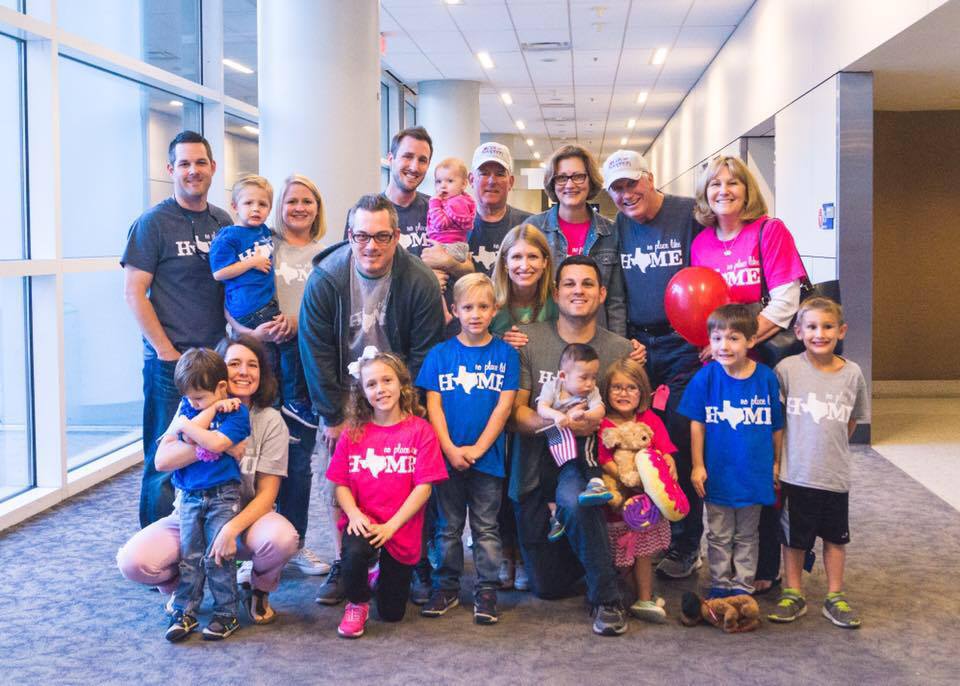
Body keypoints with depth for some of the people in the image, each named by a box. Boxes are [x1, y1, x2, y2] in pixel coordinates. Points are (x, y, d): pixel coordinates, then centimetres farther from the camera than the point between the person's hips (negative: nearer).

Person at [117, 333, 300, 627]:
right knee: (133, 561, -25)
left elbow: (266, 494, -10)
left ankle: (259, 592, 1)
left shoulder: (270, 421, -6)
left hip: (247, 516, -1)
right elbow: (162, 460, -18)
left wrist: (231, 529, -27)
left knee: (282, 539, -36)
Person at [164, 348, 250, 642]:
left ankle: (226, 614, 6)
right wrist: (212, 409, -13)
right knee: (189, 556, 6)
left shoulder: (236, 411, -7)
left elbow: (217, 443, -23)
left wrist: (185, 425, -11)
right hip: (189, 496, 5)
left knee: (217, 557, -4)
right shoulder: (188, 406, 8)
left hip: (222, 496, -4)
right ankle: (184, 612, 12)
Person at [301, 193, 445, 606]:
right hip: (342, 400, 1)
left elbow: (424, 354, -8)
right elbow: (315, 352, -9)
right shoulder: (324, 280, -12)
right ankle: (345, 566, 15)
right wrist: (333, 417, -10)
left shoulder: (420, 283, -13)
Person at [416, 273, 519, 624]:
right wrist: (451, 450, -12)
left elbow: (504, 405, -5)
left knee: (486, 528, 6)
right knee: (448, 527, 11)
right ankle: (446, 588, 22)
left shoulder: (505, 354, 0)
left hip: (488, 456, -1)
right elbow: (433, 405, -2)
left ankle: (487, 591, 14)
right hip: (447, 455, 1)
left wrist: (477, 449, -12)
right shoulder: (440, 354, 2)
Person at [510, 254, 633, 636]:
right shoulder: (528, 339, -3)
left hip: (585, 461, -2)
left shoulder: (620, 350, -1)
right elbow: (516, 411, -4)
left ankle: (606, 599, -19)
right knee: (548, 587, 7)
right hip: (535, 465, 2)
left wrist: (597, 424, -21)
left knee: (573, 498, -40)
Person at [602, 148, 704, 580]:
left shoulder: (689, 214, -5)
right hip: (635, 346, 4)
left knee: (682, 443, -1)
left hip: (683, 347, -4)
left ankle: (684, 546, 11)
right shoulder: (618, 228, 9)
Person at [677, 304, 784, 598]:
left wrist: (776, 464, 5)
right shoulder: (705, 377, -10)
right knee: (719, 536, 13)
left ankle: (743, 588, 25)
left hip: (754, 473, 1)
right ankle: (719, 586, 25)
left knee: (746, 536, 14)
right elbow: (697, 424, -5)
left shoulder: (766, 377, -8)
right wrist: (697, 465, -5)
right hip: (718, 474, 0)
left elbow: (776, 426, 2)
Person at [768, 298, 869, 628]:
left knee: (835, 536, 14)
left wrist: (833, 448, 6)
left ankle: (835, 597, 28)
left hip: (835, 474, 2)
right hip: (795, 473, -2)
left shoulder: (852, 374, -3)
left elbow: (851, 421, 12)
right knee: (793, 536, 11)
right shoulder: (787, 369, -10)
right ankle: (793, 595, 26)